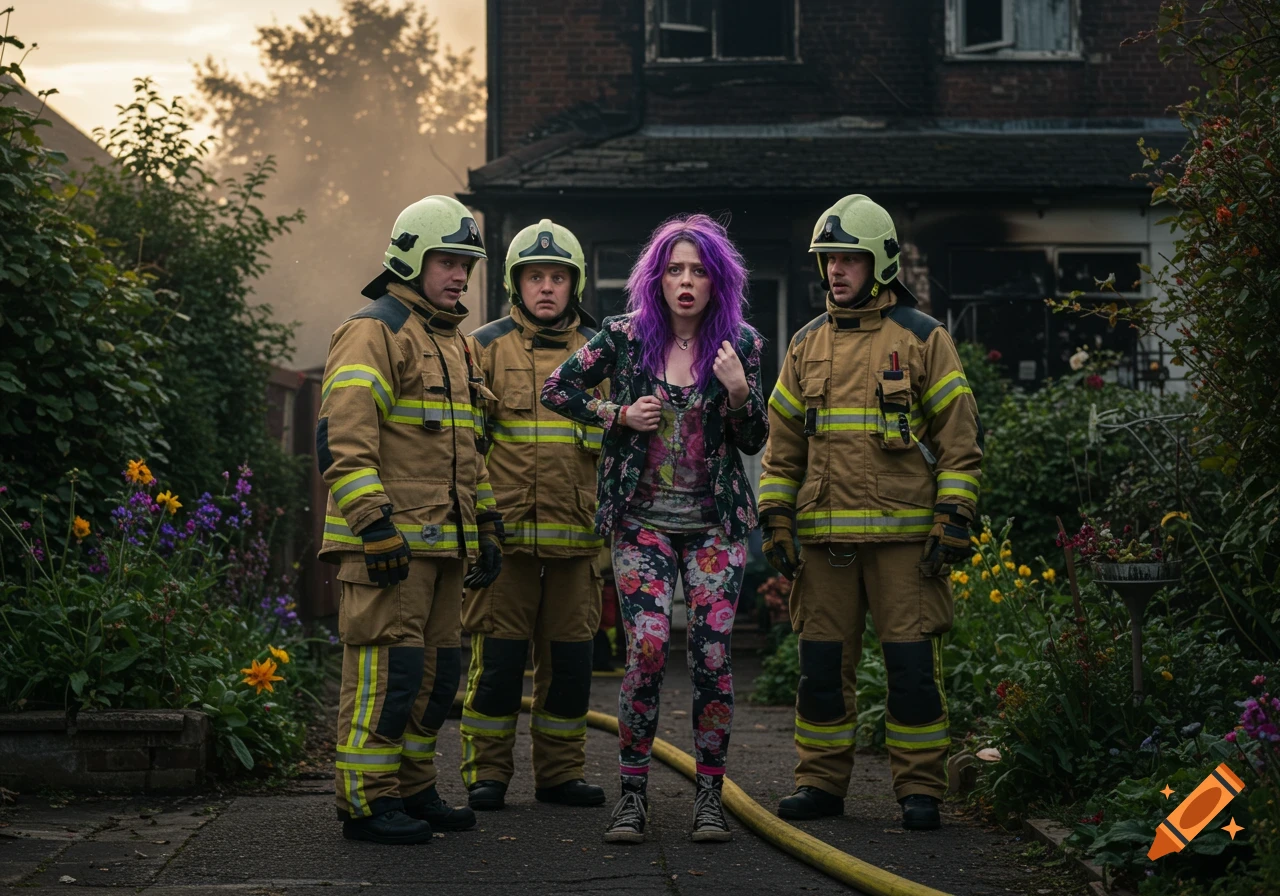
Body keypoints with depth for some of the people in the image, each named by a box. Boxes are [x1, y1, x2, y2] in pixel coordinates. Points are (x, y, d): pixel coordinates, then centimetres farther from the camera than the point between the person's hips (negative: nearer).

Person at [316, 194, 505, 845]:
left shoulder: (454, 343, 22)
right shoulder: (374, 331, -7)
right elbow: (343, 436, -16)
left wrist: (486, 526, 22)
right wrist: (374, 526, -22)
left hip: (442, 540, 9)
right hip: (387, 540, -9)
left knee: (436, 670, 11)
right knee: (387, 668, -9)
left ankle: (413, 789, 21)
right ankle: (367, 803, -4)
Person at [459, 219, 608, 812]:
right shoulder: (484, 347, 4)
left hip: (576, 536, 3)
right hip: (504, 533, -3)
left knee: (569, 657, 7)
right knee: (498, 655, -2)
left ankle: (560, 773, 17)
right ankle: (486, 774, 8)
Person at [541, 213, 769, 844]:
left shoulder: (740, 343, 2)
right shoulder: (626, 336, -1)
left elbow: (754, 442, 5)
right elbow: (557, 390, 10)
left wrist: (738, 391, -14)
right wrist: (617, 415, -3)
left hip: (715, 522, 1)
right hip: (642, 520, -1)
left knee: (712, 651, -5)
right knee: (647, 649, -11)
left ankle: (709, 795, 5)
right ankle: (632, 795, -1)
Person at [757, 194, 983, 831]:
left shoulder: (923, 339, 2)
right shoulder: (807, 346, 14)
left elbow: (961, 437, 0)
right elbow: (782, 443, 17)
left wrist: (953, 520, -7)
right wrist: (775, 521, 9)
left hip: (904, 534, -4)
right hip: (825, 535, 4)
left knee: (912, 662, -2)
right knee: (822, 661, 6)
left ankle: (920, 789, 5)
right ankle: (821, 782, 16)